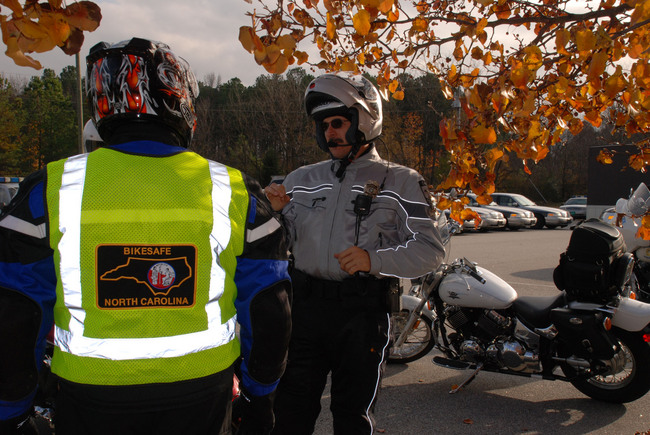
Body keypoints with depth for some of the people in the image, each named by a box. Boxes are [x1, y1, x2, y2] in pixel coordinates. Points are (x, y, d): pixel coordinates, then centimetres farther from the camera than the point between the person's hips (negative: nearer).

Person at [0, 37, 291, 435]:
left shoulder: (51, 189, -10)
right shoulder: (235, 192, -9)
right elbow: (268, 311, -4)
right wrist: (260, 397, 11)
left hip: (92, 402, 0)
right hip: (201, 395, 1)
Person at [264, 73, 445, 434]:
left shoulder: (400, 182, 1)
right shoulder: (302, 179, 13)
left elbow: (430, 249, -6)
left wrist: (373, 260, -19)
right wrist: (273, 213, -4)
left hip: (363, 313, -3)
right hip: (304, 308, 3)